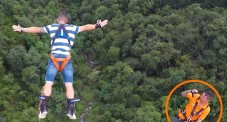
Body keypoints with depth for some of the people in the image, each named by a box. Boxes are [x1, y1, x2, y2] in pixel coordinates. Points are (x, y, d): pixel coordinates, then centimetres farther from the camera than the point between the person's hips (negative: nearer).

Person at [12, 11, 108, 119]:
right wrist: (98, 25, 28)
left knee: (48, 83, 3)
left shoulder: (52, 27, 11)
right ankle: (71, 110, -1)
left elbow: (36, 29, 18)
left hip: (54, 59, 0)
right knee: (69, 85, 4)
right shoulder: (73, 28, 10)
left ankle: (43, 108, -7)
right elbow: (86, 27, 17)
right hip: (66, 60, 0)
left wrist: (21, 29, 29)